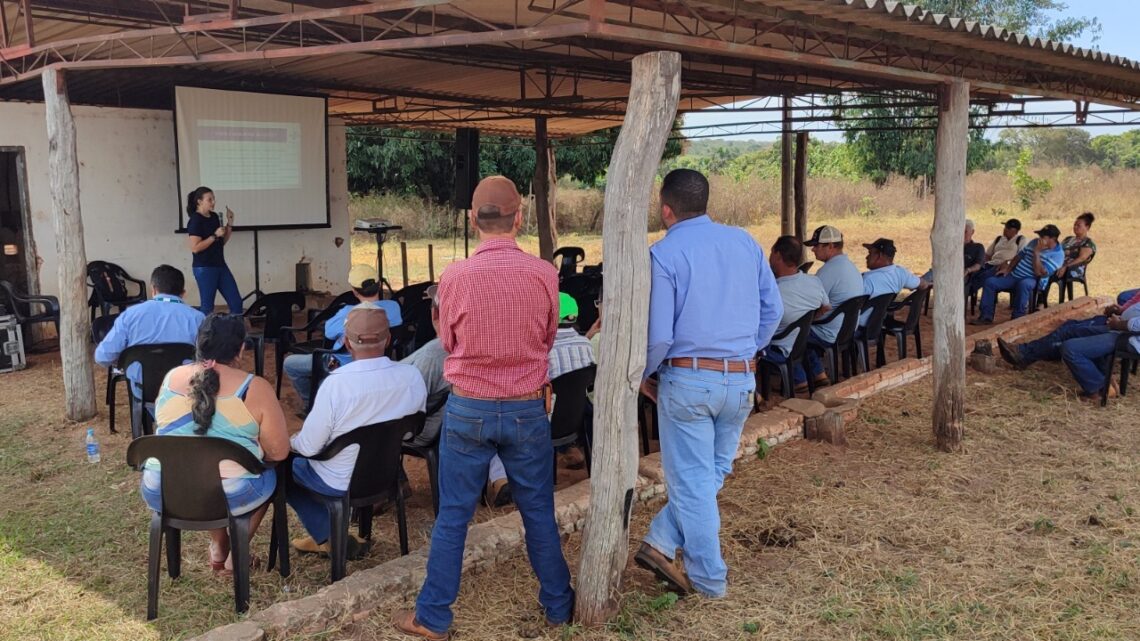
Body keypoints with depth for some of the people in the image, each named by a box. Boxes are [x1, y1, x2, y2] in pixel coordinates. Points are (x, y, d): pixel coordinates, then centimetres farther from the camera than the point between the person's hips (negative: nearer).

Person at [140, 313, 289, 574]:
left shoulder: (171, 377, 3)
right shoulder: (255, 388, -11)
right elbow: (278, 452, -7)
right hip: (228, 496, -4)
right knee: (270, 474, 26)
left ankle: (218, 545, 36)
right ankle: (236, 554, 28)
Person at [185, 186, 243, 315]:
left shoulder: (214, 217, 10)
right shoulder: (195, 220, -11)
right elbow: (195, 248, -18)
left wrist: (230, 223, 6)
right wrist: (215, 236, -18)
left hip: (220, 265, 7)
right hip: (204, 268, -7)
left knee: (236, 302, 5)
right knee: (207, 306, 0)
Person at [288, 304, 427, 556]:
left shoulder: (336, 383, -30)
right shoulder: (413, 376, -16)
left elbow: (309, 447, -18)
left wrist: (293, 440, 5)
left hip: (342, 482, -5)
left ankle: (330, 538, 19)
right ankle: (326, 535, 31)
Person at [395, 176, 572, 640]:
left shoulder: (454, 276, -13)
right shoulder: (544, 274, -10)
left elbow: (448, 343, 3)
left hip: (468, 410, -1)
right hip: (528, 410, 1)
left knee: (452, 518, 10)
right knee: (539, 514, 15)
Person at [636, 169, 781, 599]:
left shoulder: (663, 254, -11)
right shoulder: (745, 242, 4)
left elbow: (658, 334, -15)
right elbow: (773, 310, 8)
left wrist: (642, 374, 2)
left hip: (687, 379, -5)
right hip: (742, 380, 5)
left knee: (692, 480, 7)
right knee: (714, 471, 19)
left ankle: (709, 579, 17)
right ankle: (662, 544, 18)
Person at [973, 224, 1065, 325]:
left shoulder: (1058, 254, -11)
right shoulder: (1035, 242, 12)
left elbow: (1039, 273, -22)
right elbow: (1020, 255, 23)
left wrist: (1036, 252, -19)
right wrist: (1008, 269, 12)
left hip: (1032, 280, -7)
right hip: (1014, 275, 7)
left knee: (1023, 284, -42)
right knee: (990, 282, -10)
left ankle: (1018, 318, -30)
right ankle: (986, 317, -10)